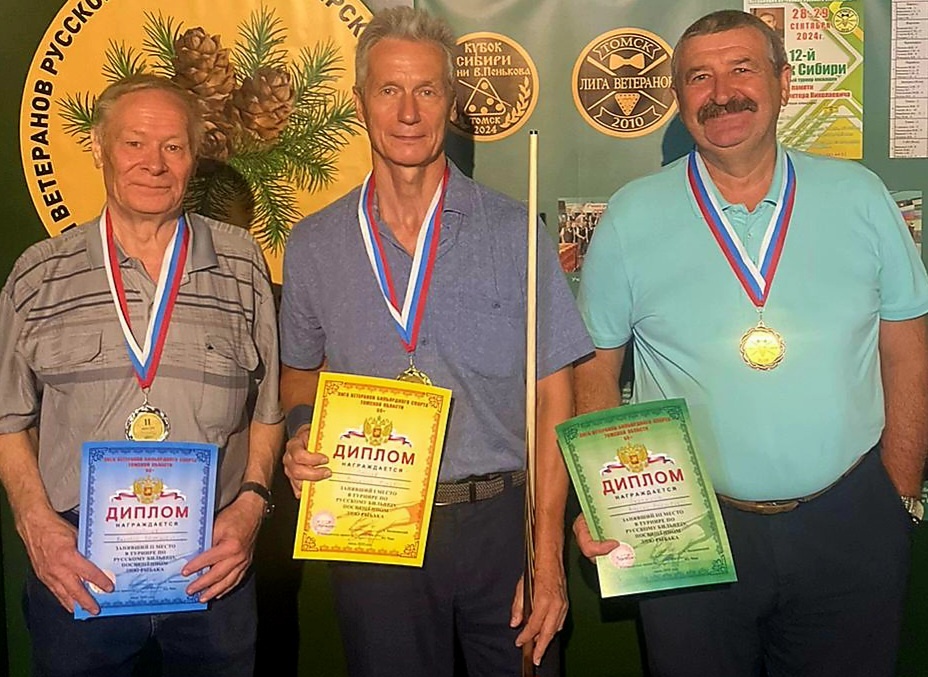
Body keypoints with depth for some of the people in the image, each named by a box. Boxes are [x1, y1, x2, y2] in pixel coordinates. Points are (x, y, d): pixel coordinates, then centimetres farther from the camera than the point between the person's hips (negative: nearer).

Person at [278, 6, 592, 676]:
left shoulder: (513, 231, -4)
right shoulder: (313, 246, 2)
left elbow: (553, 399, -4)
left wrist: (548, 556, -8)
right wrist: (302, 430, -6)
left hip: (501, 524, -1)